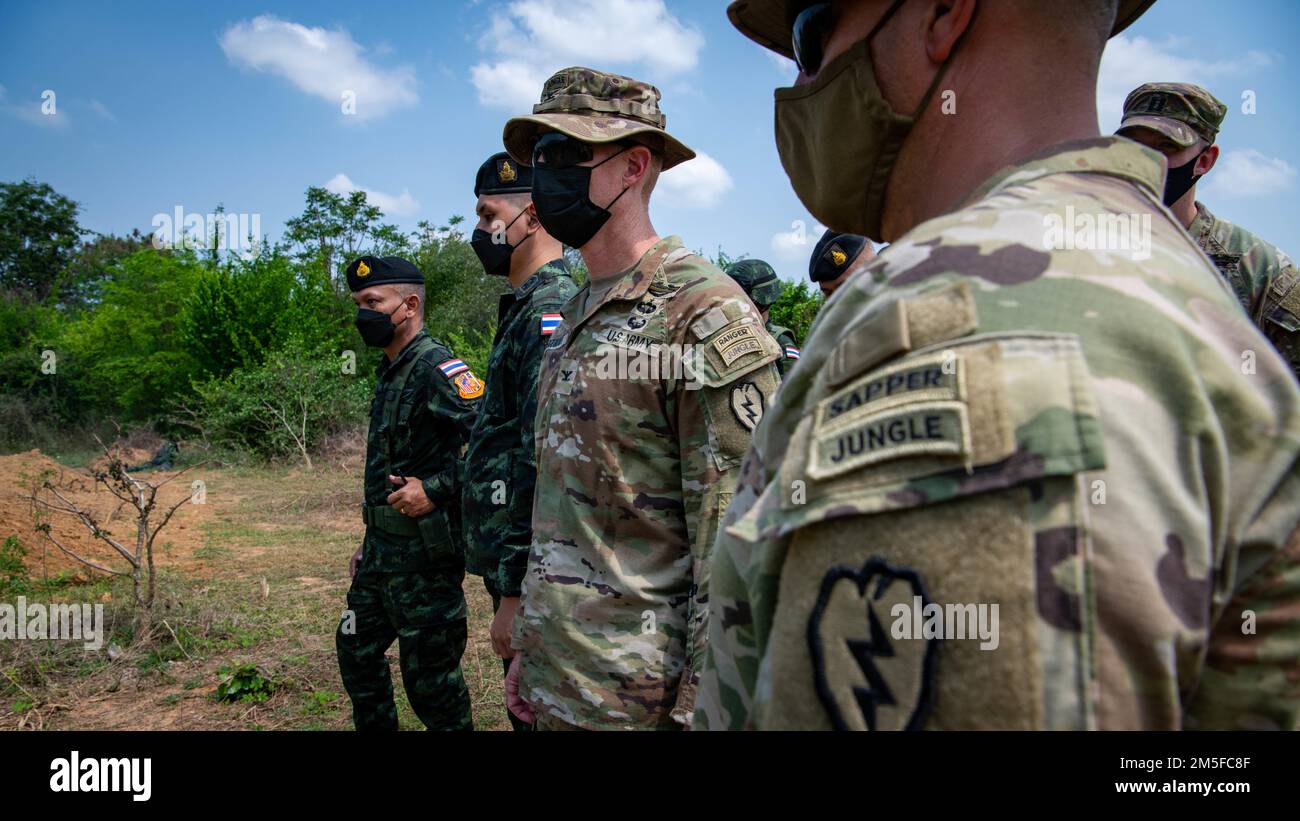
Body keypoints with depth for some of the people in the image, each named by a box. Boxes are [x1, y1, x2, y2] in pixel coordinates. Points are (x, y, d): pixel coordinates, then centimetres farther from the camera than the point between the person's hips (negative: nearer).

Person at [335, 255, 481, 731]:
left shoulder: (436, 368, -17)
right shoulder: (390, 372, 12)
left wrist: (436, 489, -27)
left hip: (423, 557, -10)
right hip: (383, 555, 10)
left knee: (429, 682, 1)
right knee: (356, 648, 22)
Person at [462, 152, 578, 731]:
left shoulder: (551, 312, -17)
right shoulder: (524, 309, 16)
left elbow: (548, 466, -24)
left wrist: (516, 592, -22)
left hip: (531, 574, -10)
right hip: (509, 562, 10)